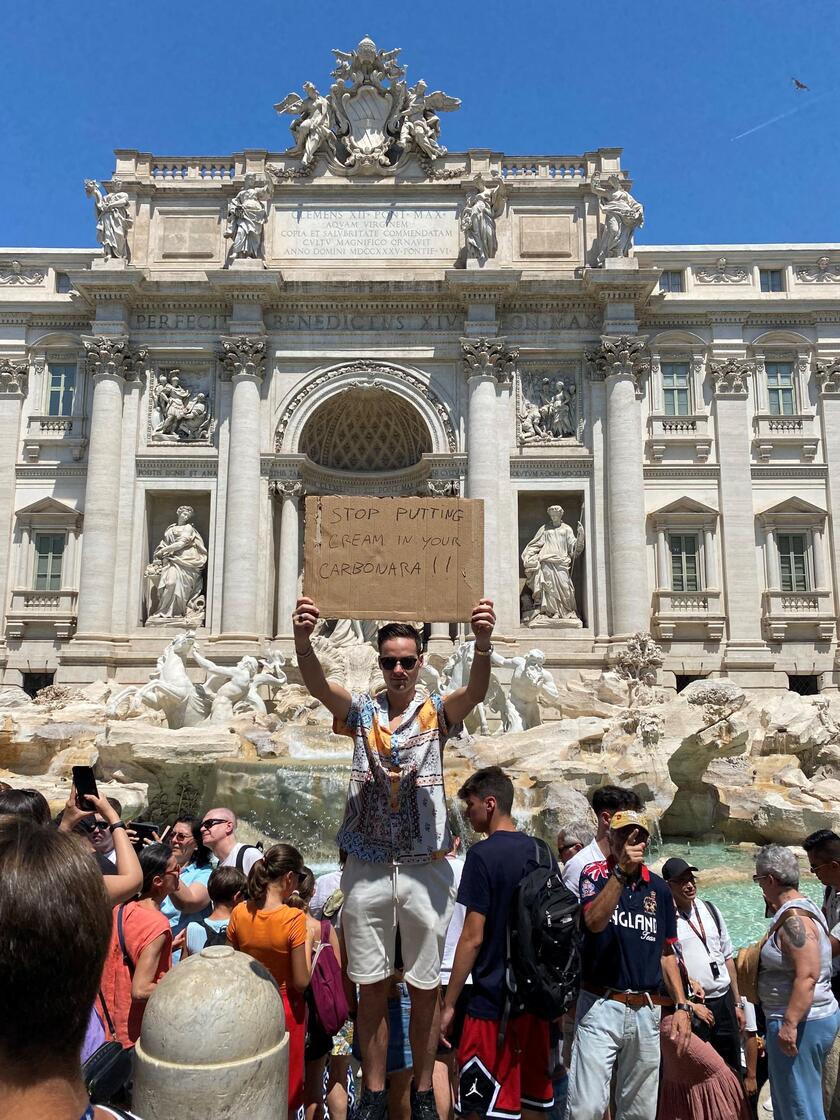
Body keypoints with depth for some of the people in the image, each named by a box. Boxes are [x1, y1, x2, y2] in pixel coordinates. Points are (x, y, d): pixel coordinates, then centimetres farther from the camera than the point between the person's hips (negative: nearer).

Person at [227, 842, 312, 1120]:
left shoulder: (239, 913, -10)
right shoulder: (294, 918, -24)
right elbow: (301, 981, -19)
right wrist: (307, 943, -8)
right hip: (286, 1007, -4)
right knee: (286, 1093, 15)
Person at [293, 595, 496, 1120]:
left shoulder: (437, 711, -1)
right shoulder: (362, 710, 2)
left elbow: (476, 691, -22)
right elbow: (318, 684, -17)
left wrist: (483, 643, -44)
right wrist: (303, 640, -39)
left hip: (426, 869, -1)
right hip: (367, 869, 1)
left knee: (425, 987, 11)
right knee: (372, 988, 12)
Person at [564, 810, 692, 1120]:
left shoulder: (658, 887, 9)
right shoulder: (596, 874, -4)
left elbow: (667, 952, 15)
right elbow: (594, 922, -24)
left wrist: (681, 1006, 7)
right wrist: (621, 871, -30)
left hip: (646, 1011, 5)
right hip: (601, 1006, -4)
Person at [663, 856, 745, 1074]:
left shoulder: (710, 910, 8)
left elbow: (728, 957, 14)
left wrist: (737, 1003, 14)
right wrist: (692, 1006, -11)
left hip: (724, 1001, 6)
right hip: (689, 1008, -5)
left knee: (733, 1071, 13)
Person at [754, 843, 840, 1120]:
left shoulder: (793, 918, -21)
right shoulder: (803, 906, 10)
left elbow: (807, 976, -28)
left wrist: (790, 1024, -29)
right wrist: (775, 911, 21)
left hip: (800, 1023, -10)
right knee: (786, 1097, 20)